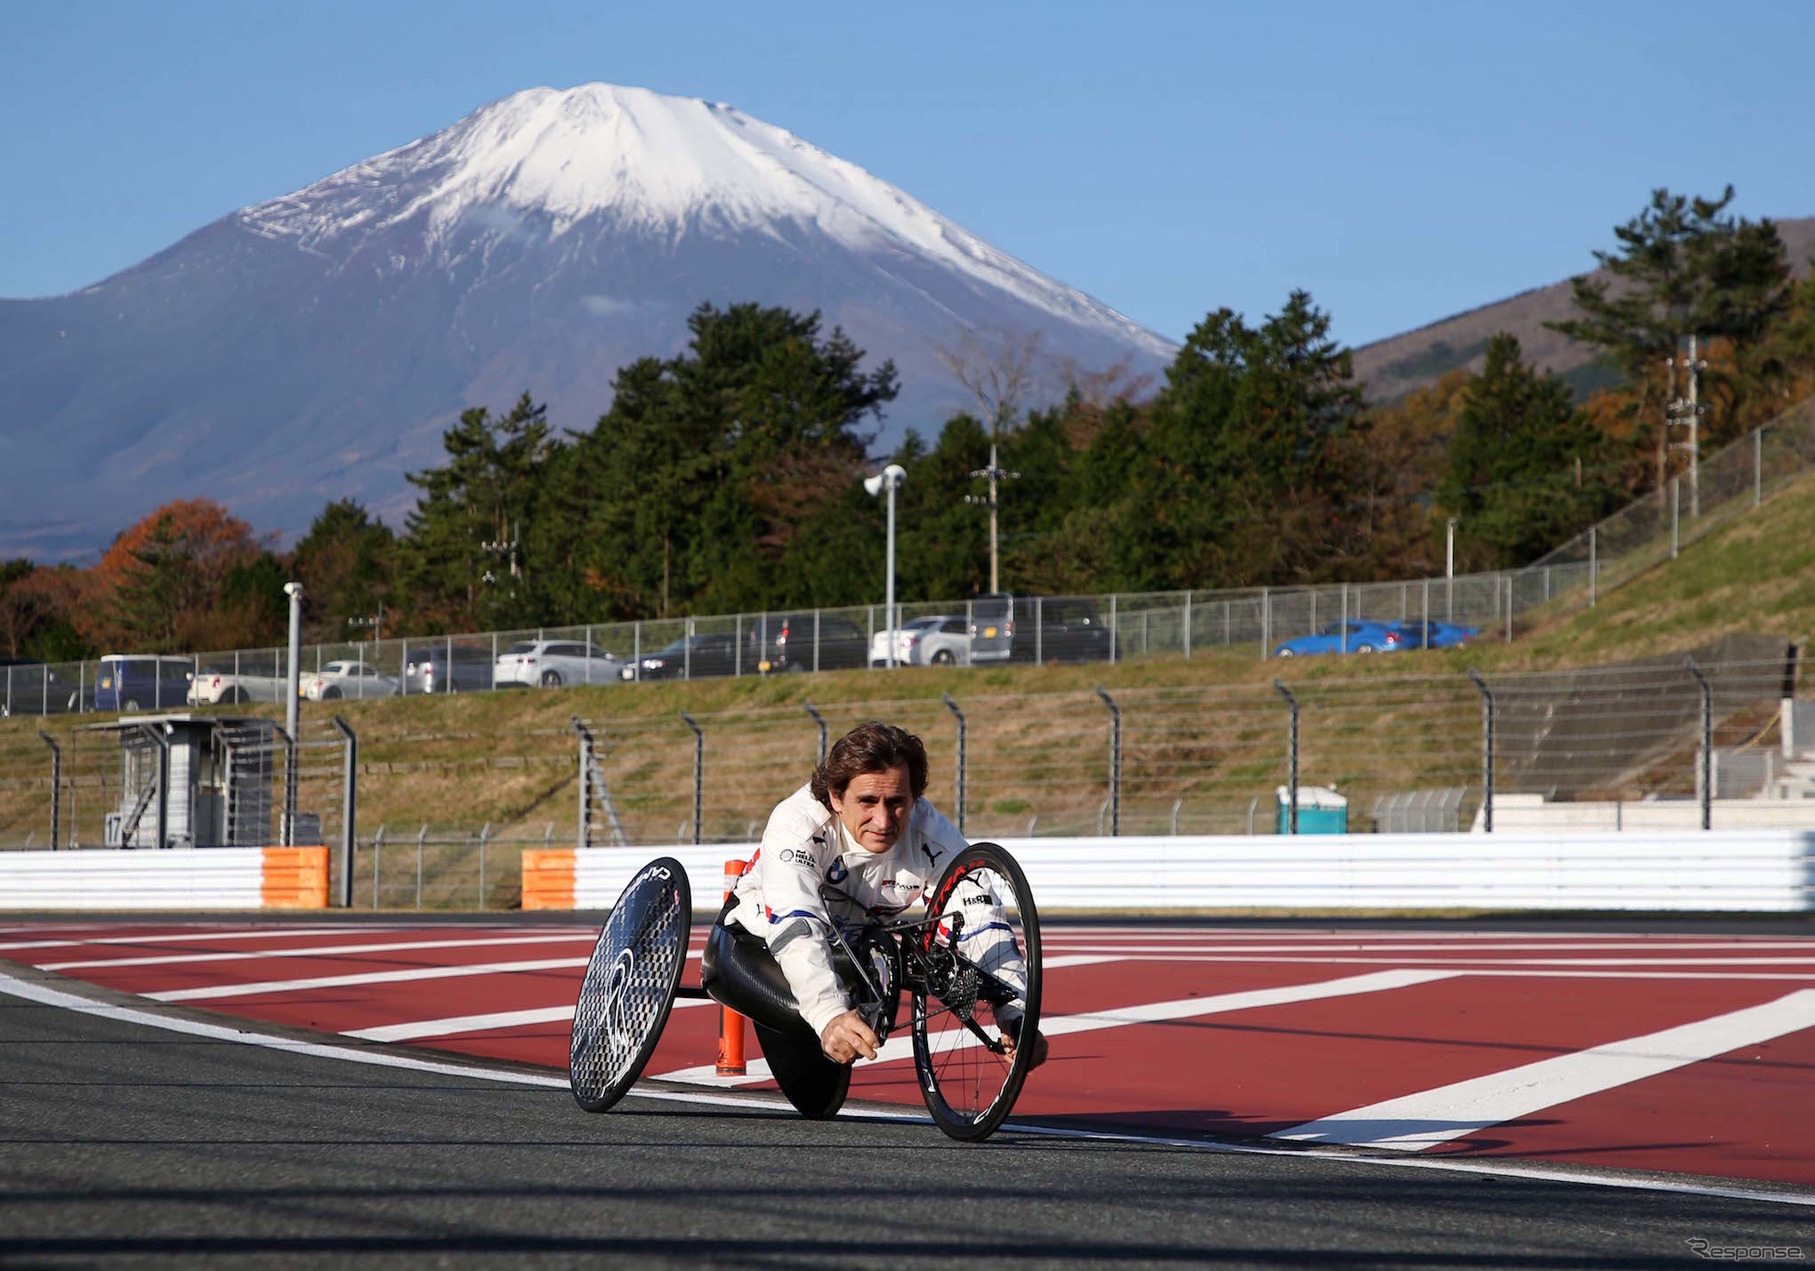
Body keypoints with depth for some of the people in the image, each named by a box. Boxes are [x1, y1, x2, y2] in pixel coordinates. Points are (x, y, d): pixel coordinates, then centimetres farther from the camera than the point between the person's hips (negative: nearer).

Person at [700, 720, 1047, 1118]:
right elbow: (795, 929, -48)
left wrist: (1016, 1020, -43)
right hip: (757, 941, -4)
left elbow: (984, 928, -27)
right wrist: (830, 1017, -64)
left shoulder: (932, 836, -25)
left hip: (846, 948, 4)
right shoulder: (798, 823, -35)